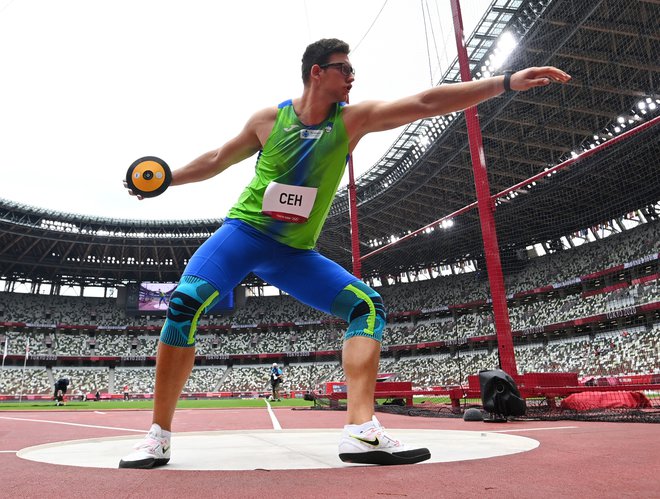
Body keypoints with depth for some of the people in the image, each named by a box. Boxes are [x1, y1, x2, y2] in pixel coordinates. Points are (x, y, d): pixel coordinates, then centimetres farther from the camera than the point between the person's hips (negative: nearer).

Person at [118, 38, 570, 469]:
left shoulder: (353, 119, -1)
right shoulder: (268, 119, -2)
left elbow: (424, 103, -10)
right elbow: (217, 160, 13)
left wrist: (507, 82, -14)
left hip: (296, 252, 2)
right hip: (243, 232, -1)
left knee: (367, 306, -17)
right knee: (184, 304, -24)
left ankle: (361, 430, -19)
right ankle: (159, 436, -9)